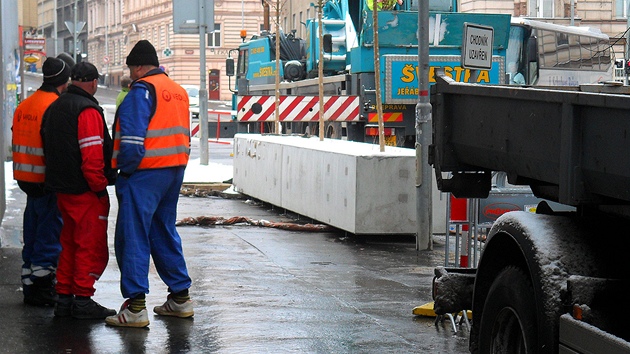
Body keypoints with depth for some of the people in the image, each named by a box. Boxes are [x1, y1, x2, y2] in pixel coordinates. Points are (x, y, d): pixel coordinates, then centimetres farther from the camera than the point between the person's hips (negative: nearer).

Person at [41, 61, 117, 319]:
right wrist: (101, 187, -14)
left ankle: (64, 298, 19)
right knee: (92, 246, -3)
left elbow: (49, 150, 21)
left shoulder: (54, 108, 15)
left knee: (70, 244, 16)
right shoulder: (87, 110, -15)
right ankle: (83, 300, -2)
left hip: (62, 190, 9)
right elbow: (92, 156, -22)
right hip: (85, 191, -9)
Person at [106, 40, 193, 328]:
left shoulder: (142, 90, -12)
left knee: (133, 236, -5)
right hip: (175, 172, 9)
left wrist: (125, 167, -8)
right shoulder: (178, 91, 15)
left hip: (145, 174, -9)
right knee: (164, 234, 18)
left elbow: (132, 139, -19)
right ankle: (180, 298, 21)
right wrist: (174, 167, 18)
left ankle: (135, 307, -9)